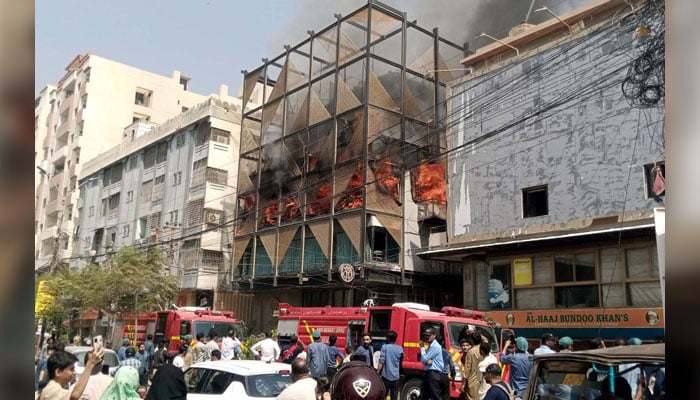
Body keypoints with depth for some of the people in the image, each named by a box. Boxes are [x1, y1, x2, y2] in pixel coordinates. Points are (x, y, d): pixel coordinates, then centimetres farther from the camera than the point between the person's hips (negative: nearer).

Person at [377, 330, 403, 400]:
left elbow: (381, 362, -12)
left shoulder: (384, 347, -5)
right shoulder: (400, 349, 6)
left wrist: (377, 373, -8)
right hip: (396, 377, 3)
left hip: (386, 376, -3)